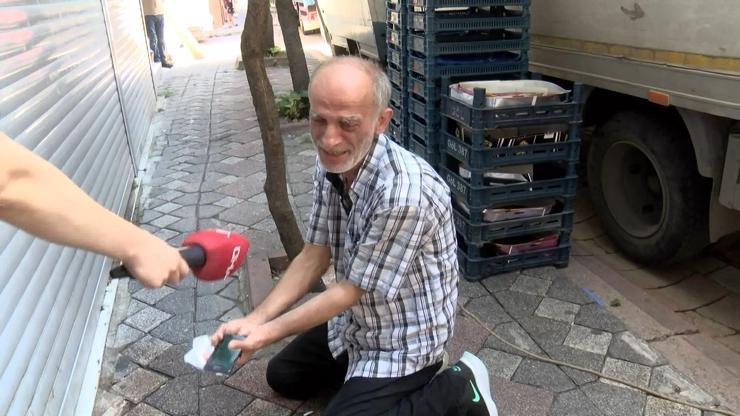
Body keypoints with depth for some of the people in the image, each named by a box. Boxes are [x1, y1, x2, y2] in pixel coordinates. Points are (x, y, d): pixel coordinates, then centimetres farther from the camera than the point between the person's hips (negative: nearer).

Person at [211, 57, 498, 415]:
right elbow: (315, 255, -4)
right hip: (354, 324, 8)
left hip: (403, 341, -8)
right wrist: (255, 319, -13)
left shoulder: (404, 194, -37)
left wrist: (270, 332, -17)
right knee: (283, 376, 20)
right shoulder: (330, 164, -10)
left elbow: (350, 291, -25)